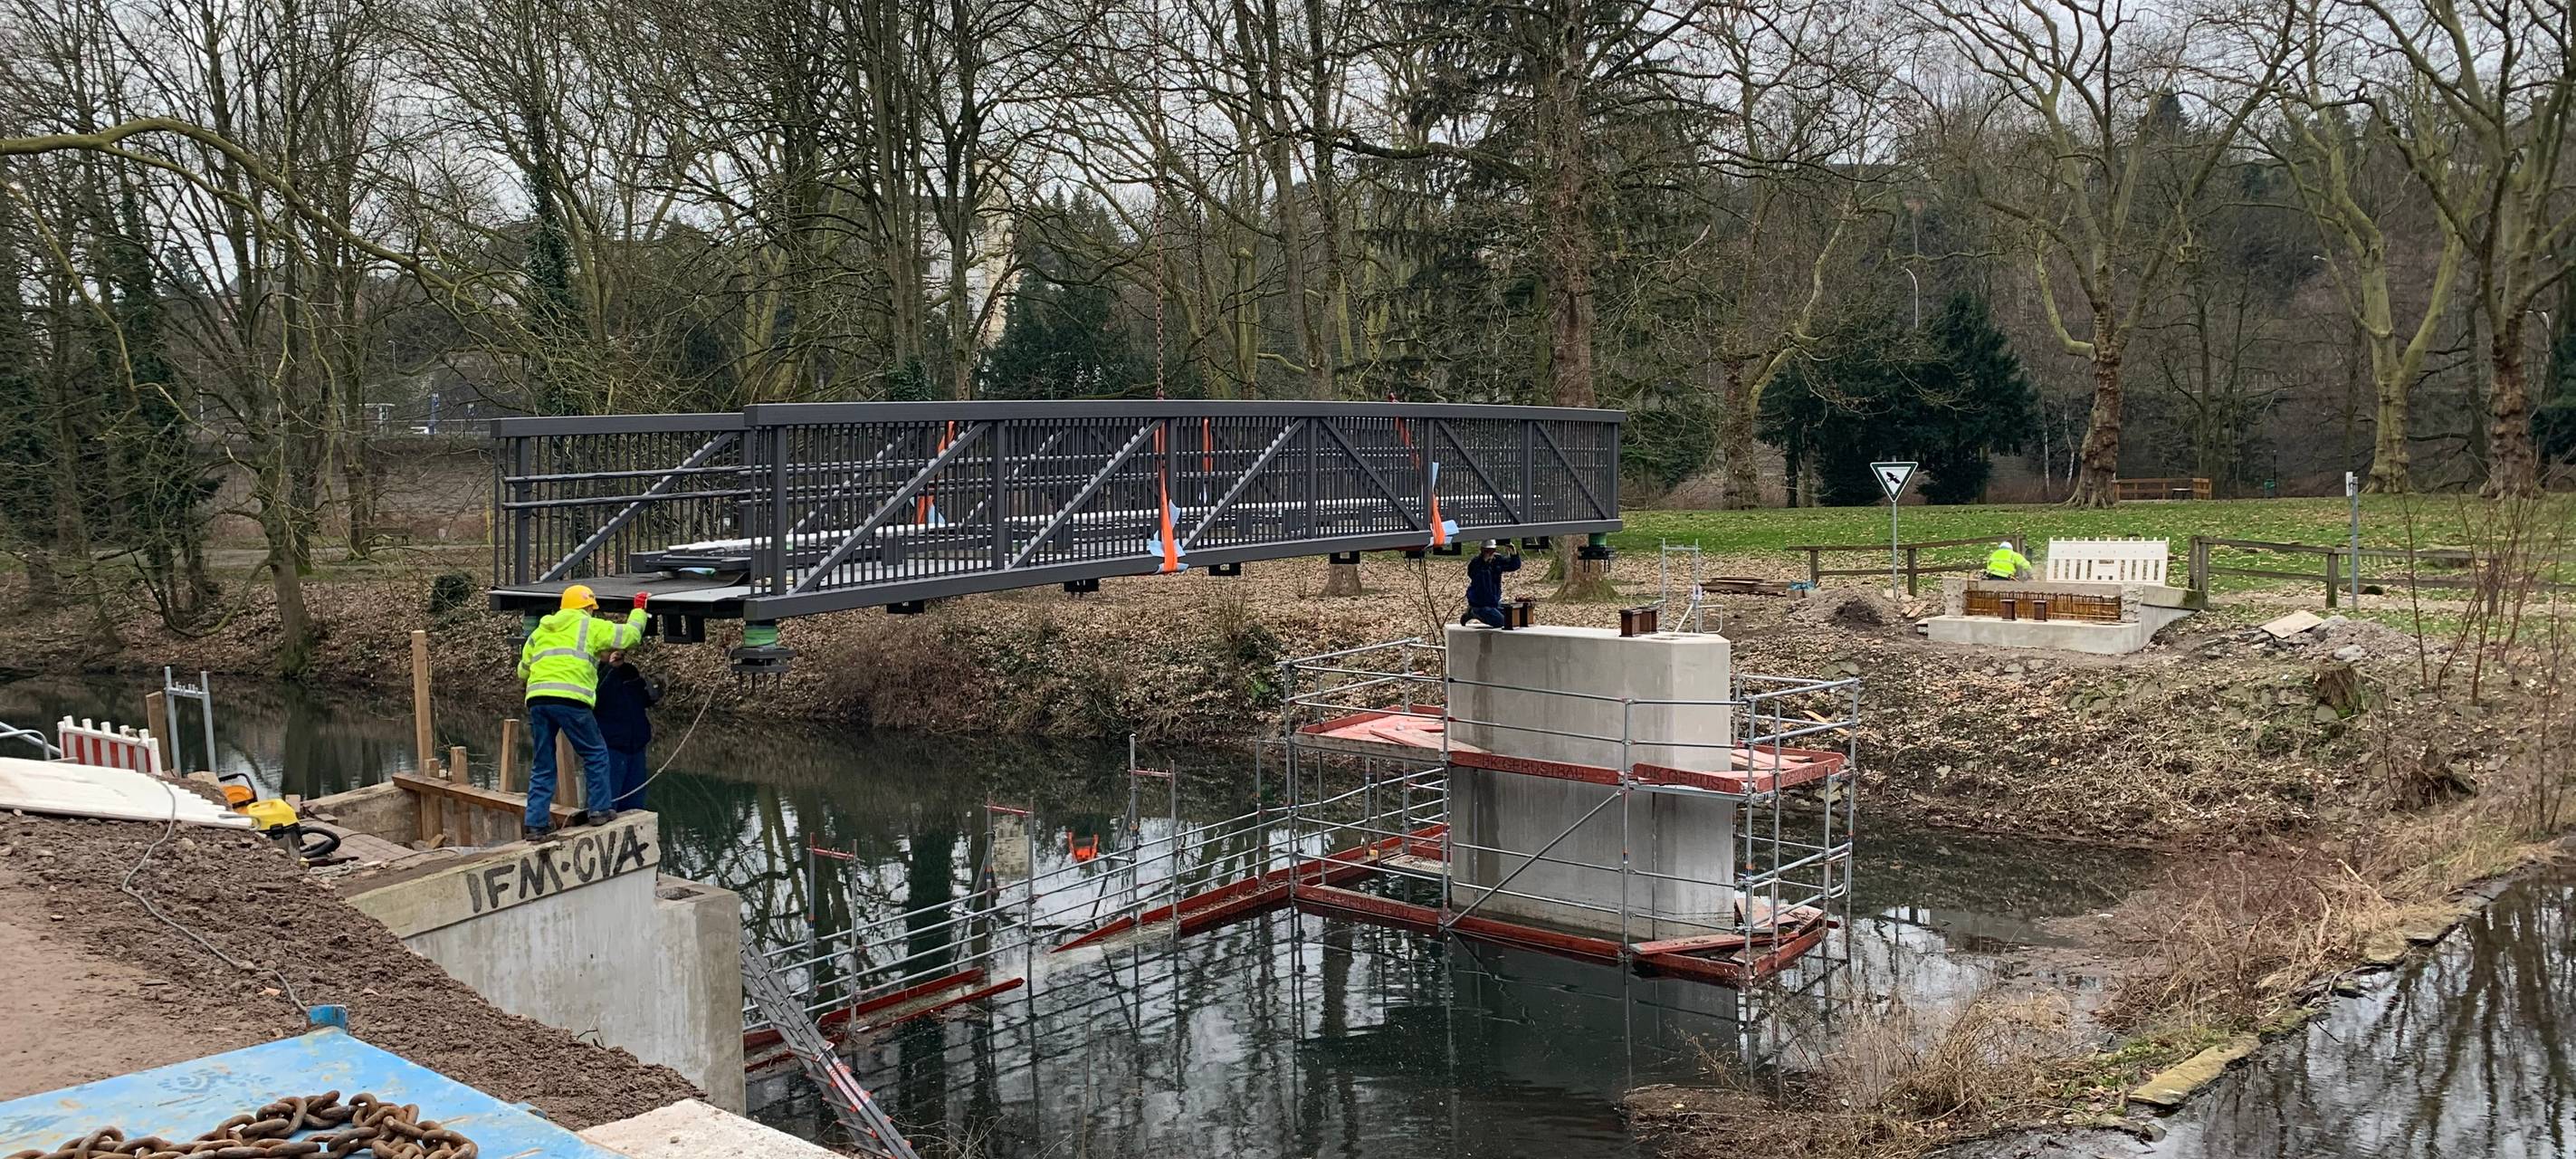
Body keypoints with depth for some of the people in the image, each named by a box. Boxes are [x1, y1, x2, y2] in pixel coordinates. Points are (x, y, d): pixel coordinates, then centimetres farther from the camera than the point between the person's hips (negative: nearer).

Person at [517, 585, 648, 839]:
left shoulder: (540, 631, 26)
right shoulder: (591, 626, 11)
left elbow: (523, 670, 29)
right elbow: (630, 634, 15)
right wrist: (639, 610, 32)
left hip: (537, 700, 5)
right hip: (570, 700, -5)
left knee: (542, 765, 11)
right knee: (595, 754, 12)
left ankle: (535, 823, 8)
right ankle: (600, 809, 12)